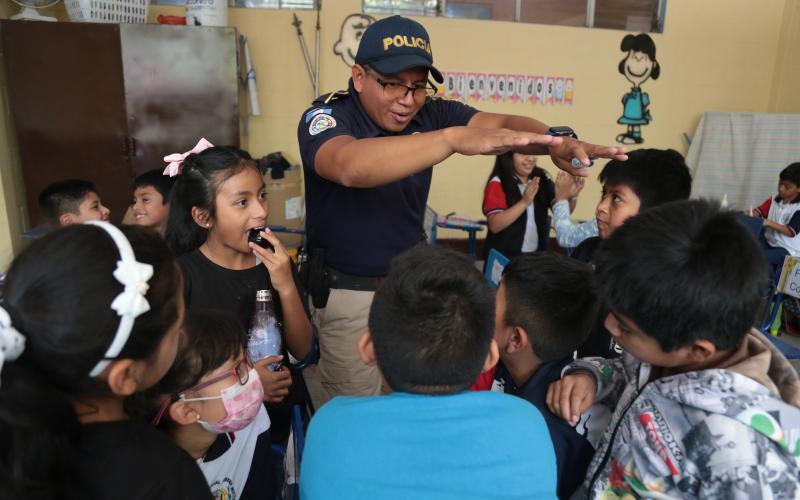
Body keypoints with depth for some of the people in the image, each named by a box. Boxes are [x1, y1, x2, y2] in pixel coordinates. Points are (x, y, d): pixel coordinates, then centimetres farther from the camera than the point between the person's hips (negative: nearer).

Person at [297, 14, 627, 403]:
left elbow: (501, 123, -19)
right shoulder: (326, 116, -18)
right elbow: (350, 166, -41)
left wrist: (557, 140, -41)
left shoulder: (429, 113, -5)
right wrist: (454, 138, -51)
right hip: (348, 290, -4)